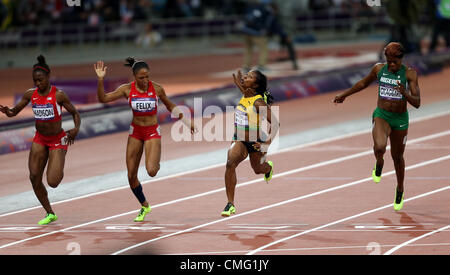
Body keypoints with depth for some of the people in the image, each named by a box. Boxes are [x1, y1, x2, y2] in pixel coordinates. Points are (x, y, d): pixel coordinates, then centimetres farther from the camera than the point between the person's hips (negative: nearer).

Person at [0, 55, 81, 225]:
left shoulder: (58, 95, -14)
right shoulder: (30, 94, -2)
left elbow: (74, 113, -5)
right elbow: (14, 112, 4)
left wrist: (76, 129, -24)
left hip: (57, 140, -5)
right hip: (40, 139, 5)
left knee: (53, 182, -15)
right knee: (34, 178, -3)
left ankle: (59, 170, 24)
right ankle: (50, 214, 13)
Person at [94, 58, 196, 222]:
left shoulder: (157, 89, -9)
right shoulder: (127, 89, -8)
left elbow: (170, 107, 7)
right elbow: (103, 99, -11)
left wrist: (187, 122, 7)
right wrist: (100, 80, -24)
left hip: (152, 132, -2)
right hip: (135, 132, 2)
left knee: (151, 171, -23)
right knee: (131, 176, 2)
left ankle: (156, 163, 16)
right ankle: (144, 206, 25)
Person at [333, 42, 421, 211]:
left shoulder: (409, 73, -13)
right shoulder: (379, 69, -5)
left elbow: (417, 103, -16)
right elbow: (364, 83, 16)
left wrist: (405, 94, -37)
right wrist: (344, 95, 26)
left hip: (400, 119, 0)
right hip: (381, 116, 0)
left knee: (397, 156, 15)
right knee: (380, 147, -30)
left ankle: (400, 190, 41)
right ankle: (379, 164, 7)